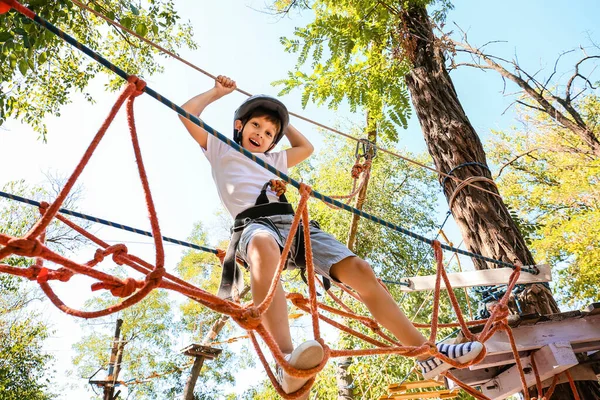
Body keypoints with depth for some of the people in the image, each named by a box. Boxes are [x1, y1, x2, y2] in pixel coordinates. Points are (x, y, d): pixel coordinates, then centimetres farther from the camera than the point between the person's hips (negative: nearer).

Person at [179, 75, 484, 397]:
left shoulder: (271, 160, 37)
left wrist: (282, 124, 49)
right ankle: (287, 362, -60)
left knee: (359, 270, -14)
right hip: (253, 223, -5)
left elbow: (306, 148, 48)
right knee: (264, 246, -46)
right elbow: (187, 113, 20)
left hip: (293, 222, 6)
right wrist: (219, 91, 32)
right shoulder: (220, 149, 26)